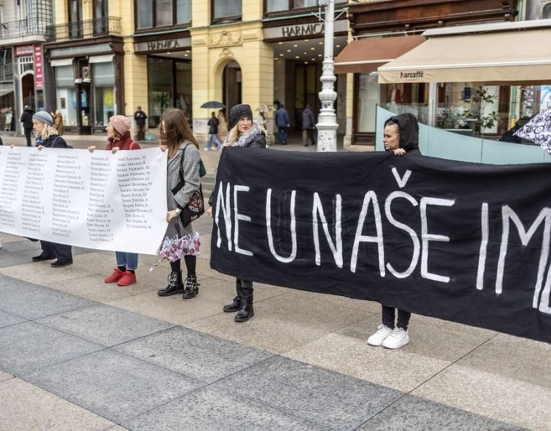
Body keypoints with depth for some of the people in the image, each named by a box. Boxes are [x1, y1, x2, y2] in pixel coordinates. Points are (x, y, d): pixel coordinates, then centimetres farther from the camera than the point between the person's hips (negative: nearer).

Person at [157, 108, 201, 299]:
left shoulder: (189, 149, -13)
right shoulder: (168, 146, 11)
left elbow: (191, 183, -17)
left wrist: (177, 207, -20)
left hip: (181, 206, -7)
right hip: (165, 204, 7)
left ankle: (191, 281, 20)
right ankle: (175, 281, 25)